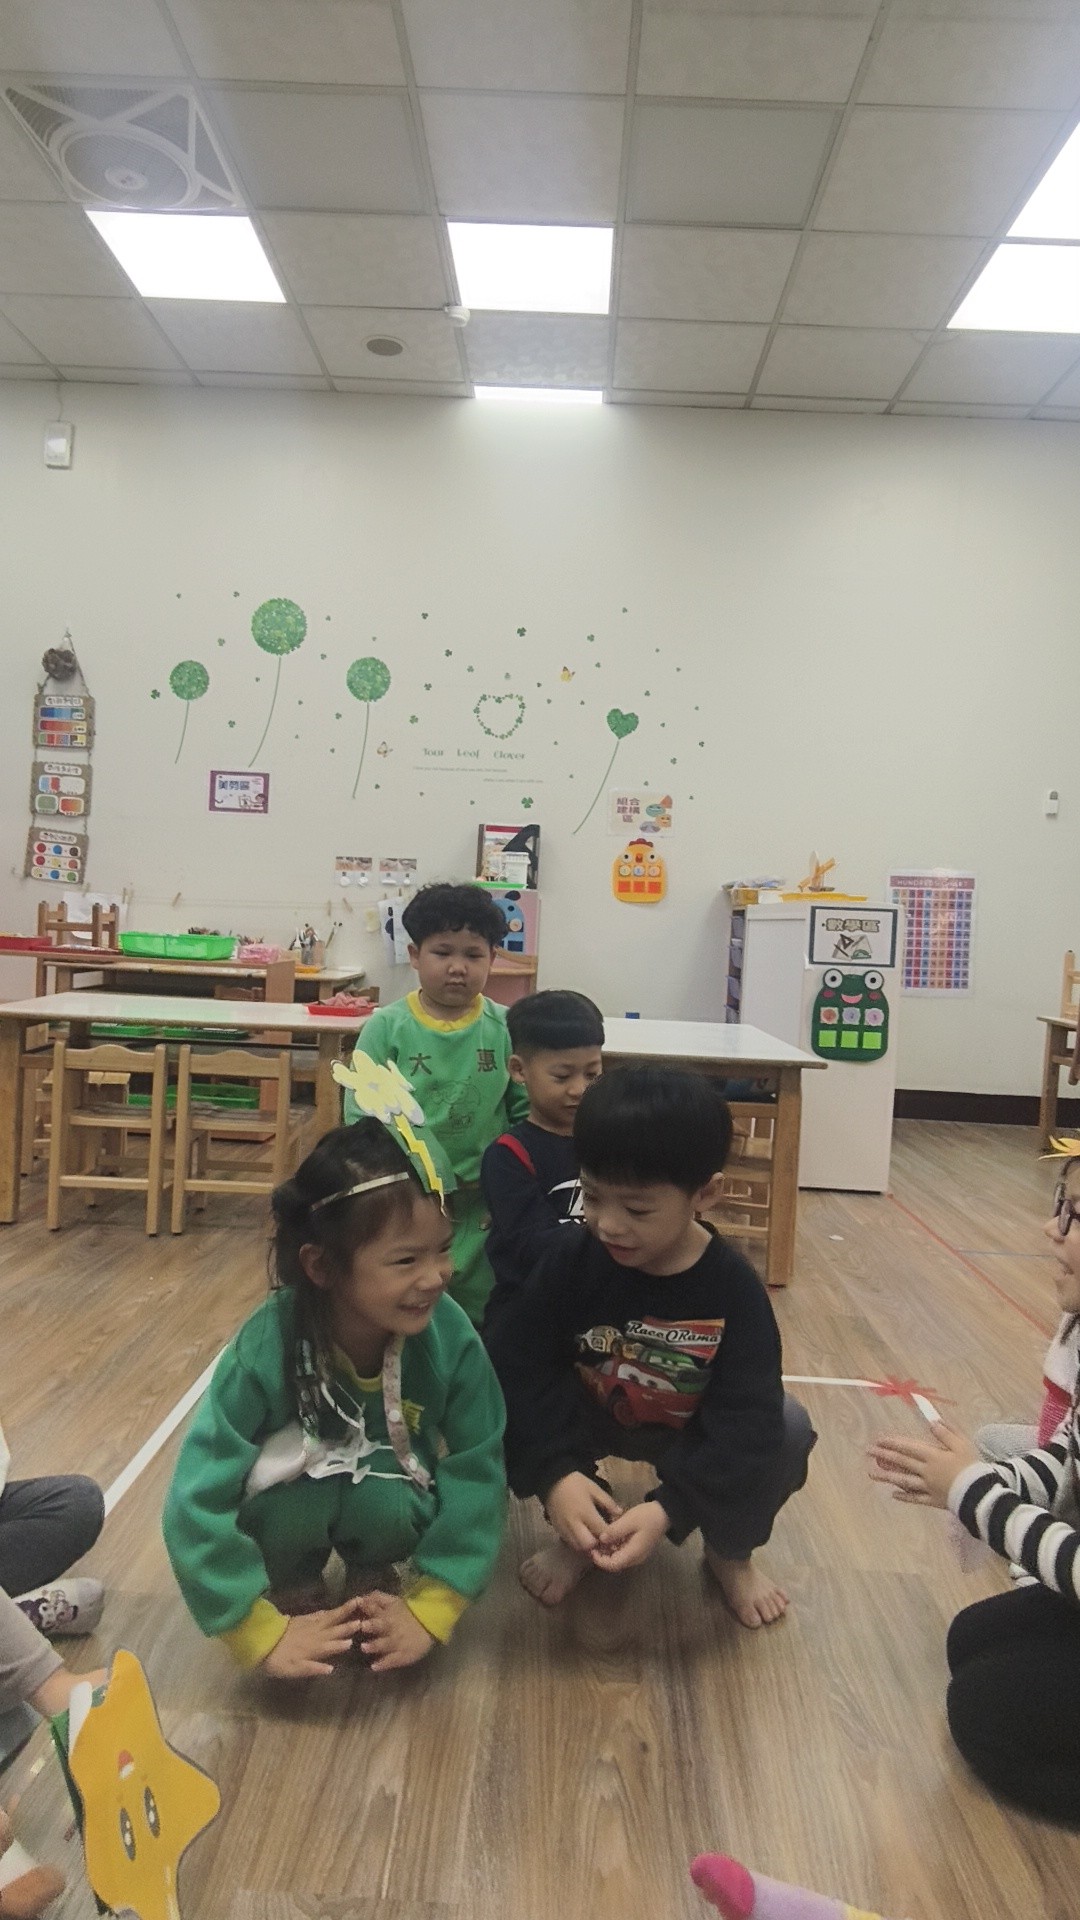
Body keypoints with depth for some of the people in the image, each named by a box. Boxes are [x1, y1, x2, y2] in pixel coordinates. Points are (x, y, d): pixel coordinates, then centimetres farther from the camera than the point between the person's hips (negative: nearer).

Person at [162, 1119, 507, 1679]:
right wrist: (265, 1634, -28)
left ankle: (372, 1569, 4)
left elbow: (476, 1475, -18)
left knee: (384, 1500, -33)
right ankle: (295, 1581, 1)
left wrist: (429, 1609, -20)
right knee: (290, 1478, -34)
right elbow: (197, 1504, -30)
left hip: (390, 1490, 1)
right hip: (297, 1499, -1)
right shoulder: (268, 1348, -33)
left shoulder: (450, 1338, -27)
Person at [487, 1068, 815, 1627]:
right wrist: (556, 1473, -39)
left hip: (690, 1436, -1)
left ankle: (730, 1551, 4)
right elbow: (518, 1363, -26)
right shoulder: (571, 1260, -22)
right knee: (501, 1408, -28)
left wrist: (668, 1510, -43)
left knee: (785, 1430, -29)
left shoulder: (733, 1289, -26)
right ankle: (581, 1535, 0)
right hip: (590, 1416, 1)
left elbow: (746, 1419, -31)